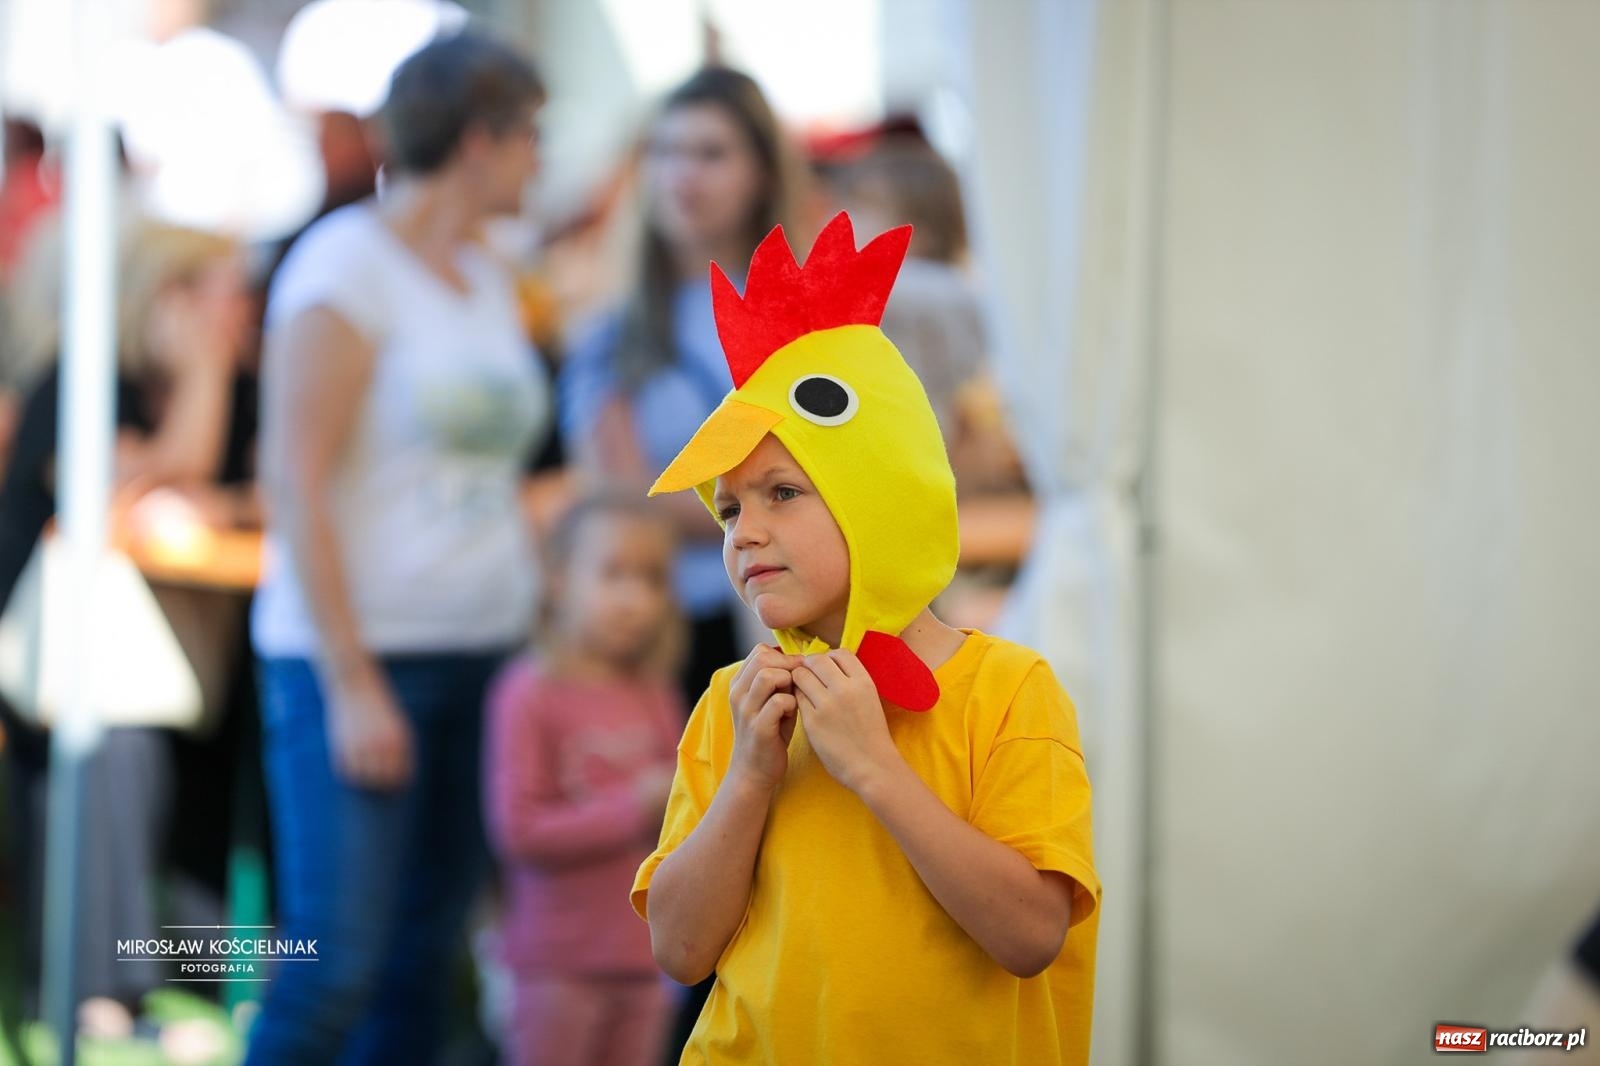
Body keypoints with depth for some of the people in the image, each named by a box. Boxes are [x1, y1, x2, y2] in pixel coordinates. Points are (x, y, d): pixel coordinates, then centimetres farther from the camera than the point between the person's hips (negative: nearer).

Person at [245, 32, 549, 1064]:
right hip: (360, 655, -7)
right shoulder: (347, 263, -8)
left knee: (424, 960, 7)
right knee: (336, 968, -13)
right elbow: (295, 484, -13)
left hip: (482, 657, 8)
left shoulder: (487, 280, 15)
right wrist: (352, 683, -18)